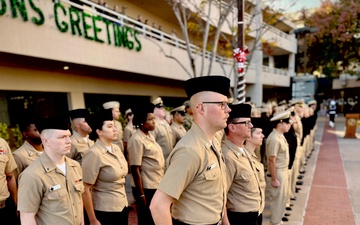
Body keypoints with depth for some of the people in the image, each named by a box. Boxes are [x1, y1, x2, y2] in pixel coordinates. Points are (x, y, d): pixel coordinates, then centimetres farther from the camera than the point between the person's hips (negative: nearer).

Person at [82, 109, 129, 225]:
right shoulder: (94, 154, -18)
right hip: (105, 211, -6)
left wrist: (124, 201, 15)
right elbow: (85, 190, -16)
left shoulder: (116, 148, 2)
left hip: (122, 206, 6)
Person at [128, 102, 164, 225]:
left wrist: (161, 183, 13)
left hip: (156, 185, 8)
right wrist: (141, 195, -17)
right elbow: (135, 170, -19)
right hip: (146, 188, -8)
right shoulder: (137, 140, -18)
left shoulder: (149, 135, 6)